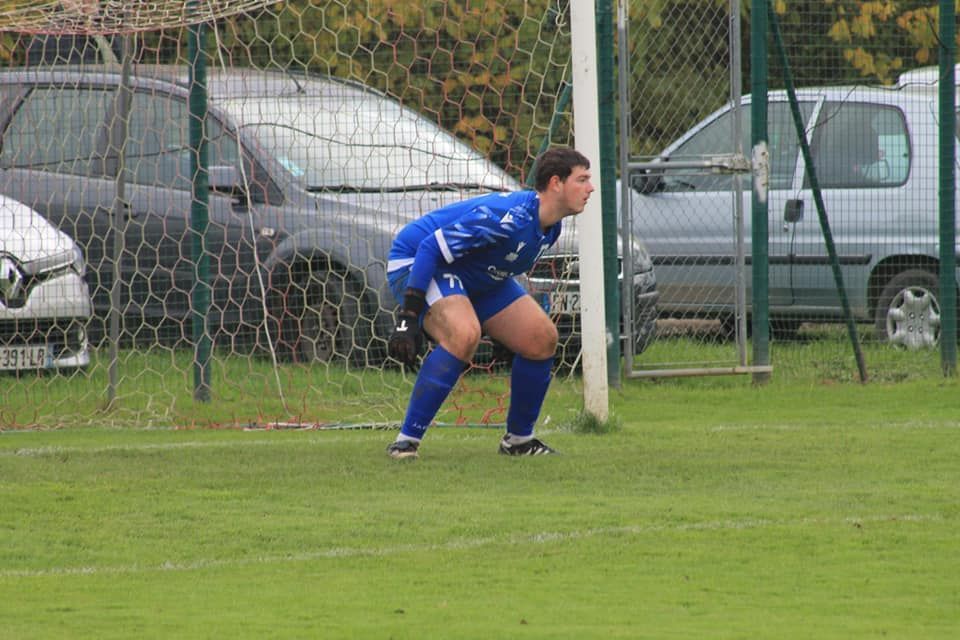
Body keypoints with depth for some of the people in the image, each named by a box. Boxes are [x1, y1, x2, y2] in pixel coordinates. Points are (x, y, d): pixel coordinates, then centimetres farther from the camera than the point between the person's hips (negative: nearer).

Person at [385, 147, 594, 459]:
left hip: (479, 279, 10)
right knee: (464, 334, -35)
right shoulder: (508, 217, -33)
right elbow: (431, 248, -32)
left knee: (542, 338, 0)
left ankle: (519, 439, 17)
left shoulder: (548, 228, -2)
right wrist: (408, 316, -34)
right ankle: (406, 442, -30)